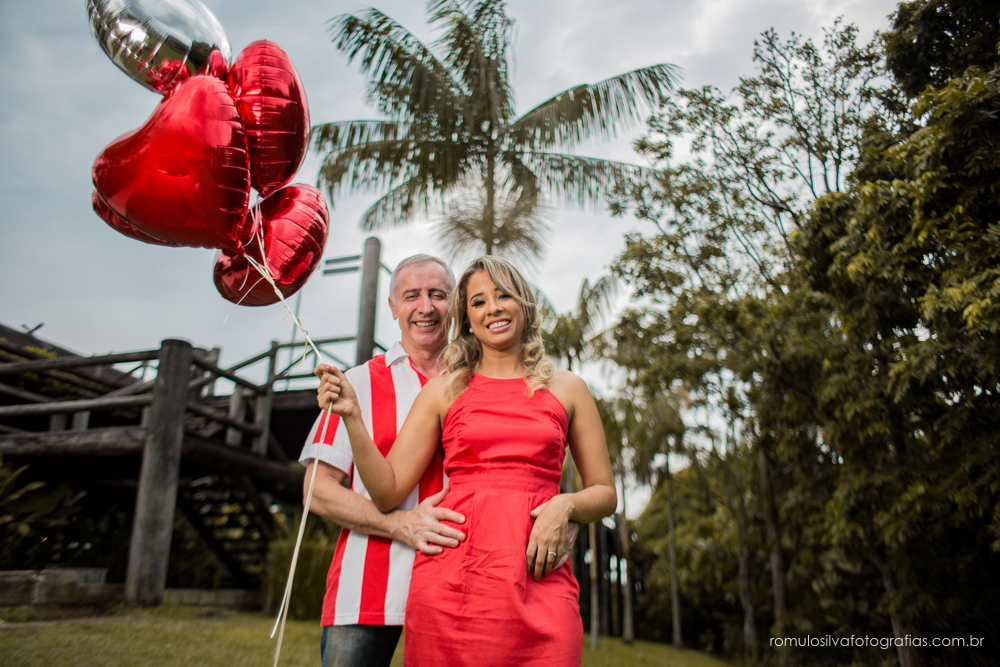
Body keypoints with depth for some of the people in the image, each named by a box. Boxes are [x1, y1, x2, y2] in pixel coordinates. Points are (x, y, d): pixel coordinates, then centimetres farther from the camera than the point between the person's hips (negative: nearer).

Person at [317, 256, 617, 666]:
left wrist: (565, 505, -6)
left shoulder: (567, 389, 11)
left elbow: (605, 493, 15)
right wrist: (352, 415, -7)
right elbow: (387, 492, 5)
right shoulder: (445, 390, 10)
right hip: (451, 580, 0)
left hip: (537, 581, 1)